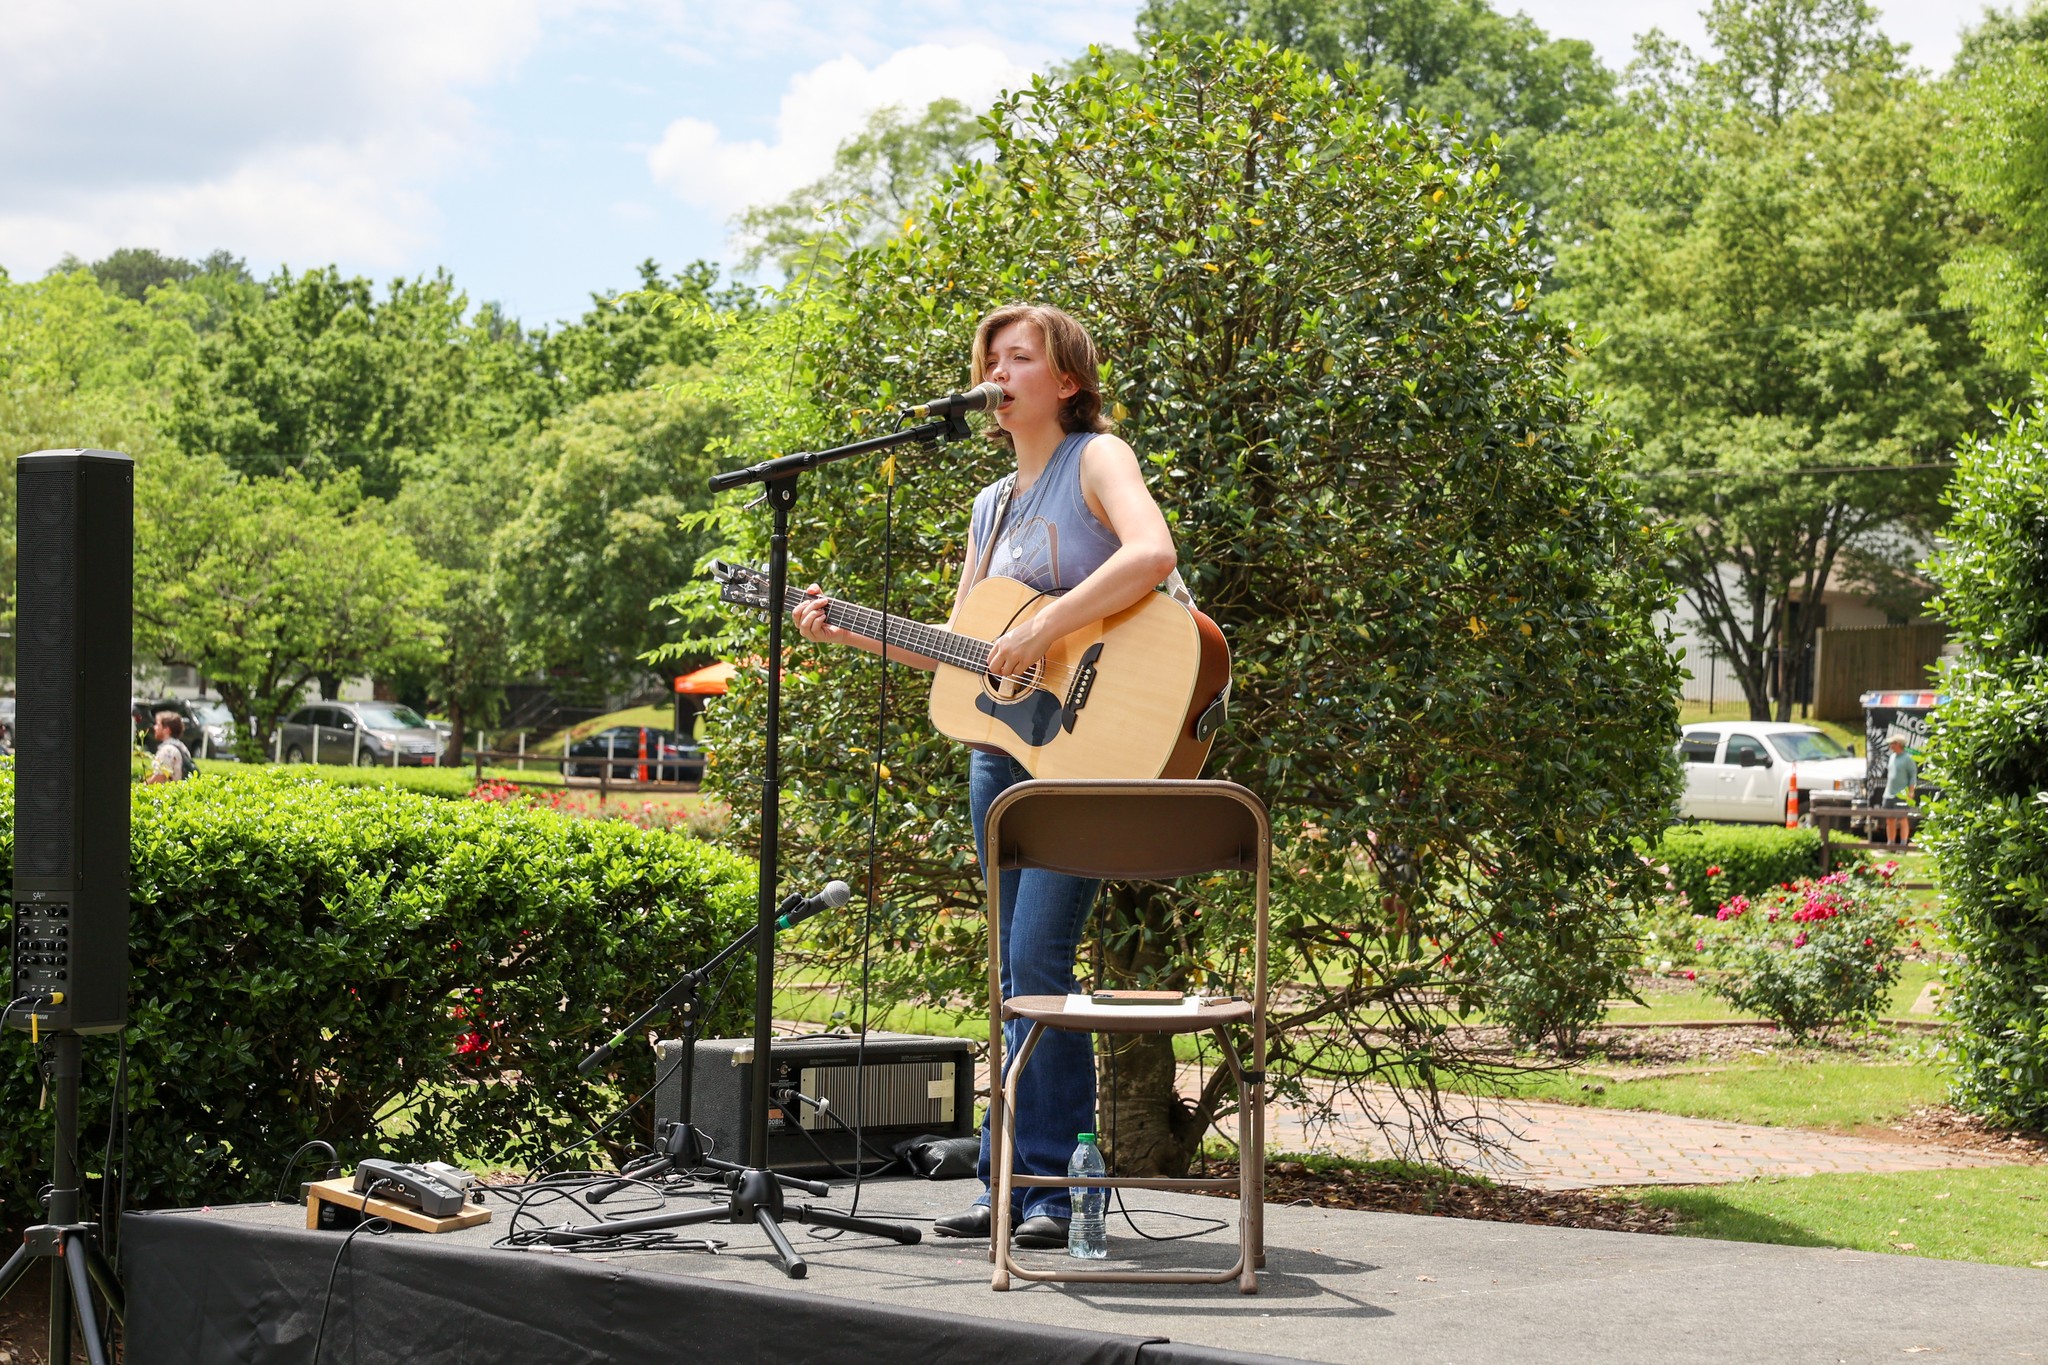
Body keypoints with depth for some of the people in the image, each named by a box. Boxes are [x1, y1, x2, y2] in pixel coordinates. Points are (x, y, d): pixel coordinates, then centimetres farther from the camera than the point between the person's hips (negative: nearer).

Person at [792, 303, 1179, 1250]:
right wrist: (847, 632, 12)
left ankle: (1054, 1186, -9)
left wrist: (1043, 630, -26)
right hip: (1000, 746, 8)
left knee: (1037, 958, -15)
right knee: (1018, 972, 8)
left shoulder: (1097, 458, -4)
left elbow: (1151, 554, -25)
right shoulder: (992, 504, 18)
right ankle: (1011, 1182, 12)